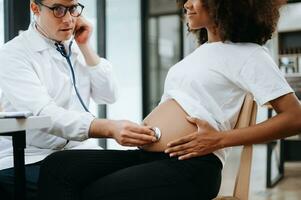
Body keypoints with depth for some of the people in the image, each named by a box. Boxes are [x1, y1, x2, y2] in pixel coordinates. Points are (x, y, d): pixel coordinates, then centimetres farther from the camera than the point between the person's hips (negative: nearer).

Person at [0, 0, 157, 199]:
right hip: (28, 160, -5)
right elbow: (43, 114, -24)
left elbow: (108, 96, 3)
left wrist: (85, 47, -5)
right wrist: (110, 128, -37)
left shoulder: (76, 47, 9)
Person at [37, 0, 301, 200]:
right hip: (148, 155, 8)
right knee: (58, 166, -10)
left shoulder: (247, 54, 0)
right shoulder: (202, 51, 25)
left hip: (188, 165, -8)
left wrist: (221, 139, -13)